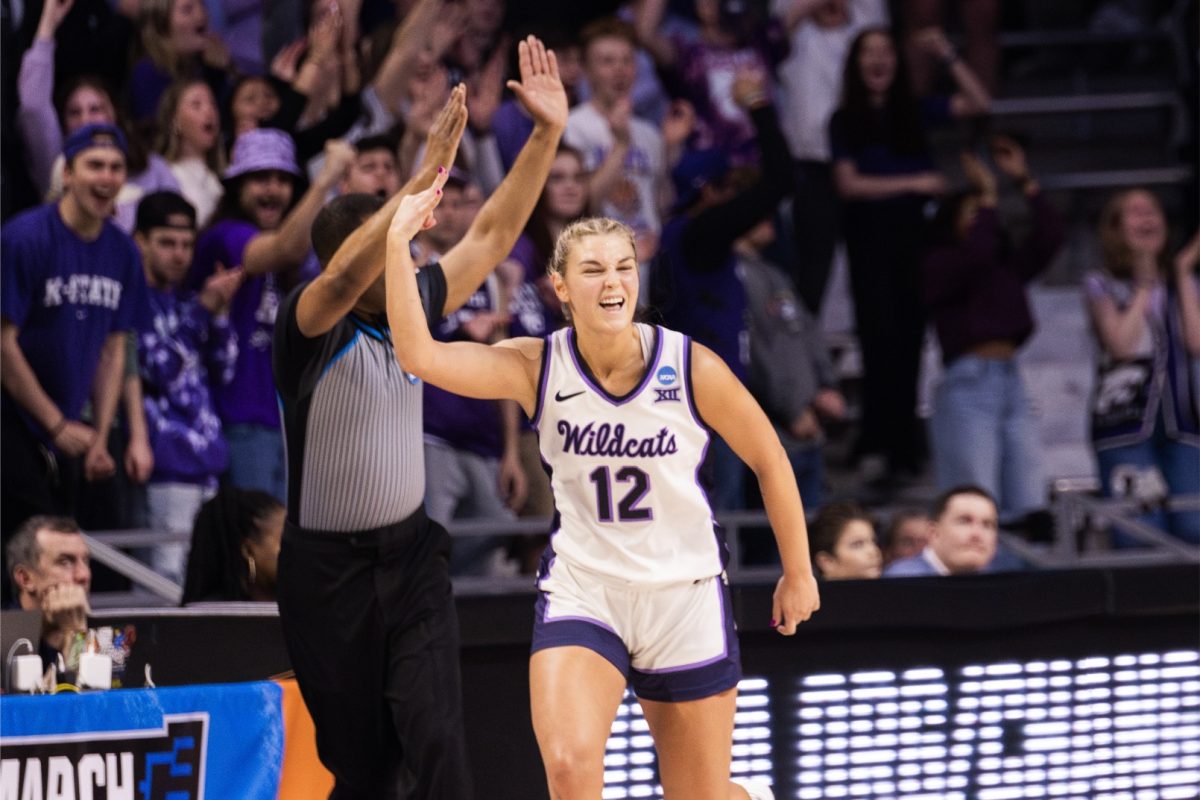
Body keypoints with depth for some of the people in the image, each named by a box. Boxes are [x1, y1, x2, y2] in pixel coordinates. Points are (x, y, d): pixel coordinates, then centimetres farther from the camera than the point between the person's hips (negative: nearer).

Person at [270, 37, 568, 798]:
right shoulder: (308, 328, -13)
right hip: (328, 570, -4)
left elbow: (493, 235, 9)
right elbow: (346, 276, -34)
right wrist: (428, 174, -42)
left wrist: (548, 135, -1)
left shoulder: (413, 310, 4)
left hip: (412, 558, 4)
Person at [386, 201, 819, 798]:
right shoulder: (537, 368, -10)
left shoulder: (693, 369, -13)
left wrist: (797, 574, 8)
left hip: (685, 592, 0)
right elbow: (419, 356, -23)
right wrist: (398, 244, -33)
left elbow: (768, 461, 1)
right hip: (580, 588, 0)